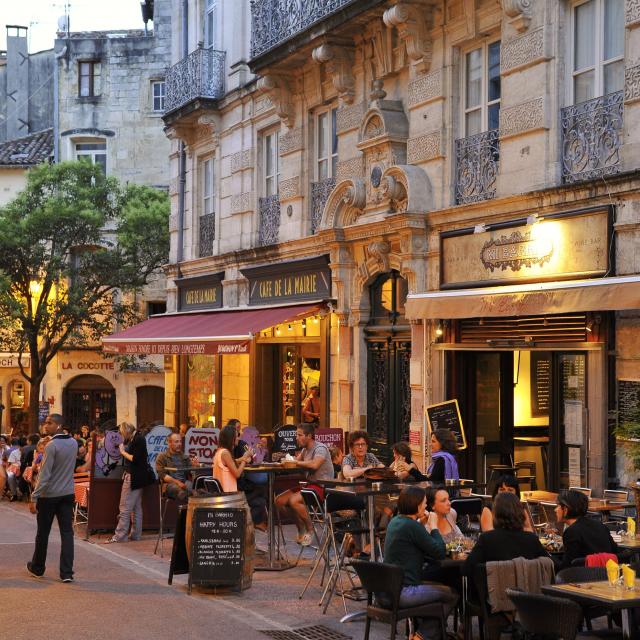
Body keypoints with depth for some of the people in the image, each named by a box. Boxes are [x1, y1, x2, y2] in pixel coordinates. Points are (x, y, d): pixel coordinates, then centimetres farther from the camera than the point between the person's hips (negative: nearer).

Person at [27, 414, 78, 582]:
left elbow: (44, 475, -20)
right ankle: (67, 572, -4)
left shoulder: (51, 445, -16)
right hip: (68, 494, 5)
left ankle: (37, 568, 26)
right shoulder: (73, 443, 5)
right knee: (67, 532, 2)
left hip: (49, 495, -5)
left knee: (43, 533, 11)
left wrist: (34, 497, -19)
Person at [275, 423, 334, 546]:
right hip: (309, 484, 9)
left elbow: (314, 464, -31)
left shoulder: (320, 448, -13)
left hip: (322, 486, -9)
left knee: (294, 500, -31)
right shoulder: (305, 449, 17)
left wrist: (297, 462, -19)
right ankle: (301, 530, 9)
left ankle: (310, 530, -9)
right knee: (279, 501, -1)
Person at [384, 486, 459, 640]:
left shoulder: (395, 522, 10)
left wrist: (424, 527, 10)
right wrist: (433, 528, 1)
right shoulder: (412, 527, -18)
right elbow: (440, 552, -13)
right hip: (402, 593, -10)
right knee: (452, 595, 5)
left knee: (438, 588, 29)